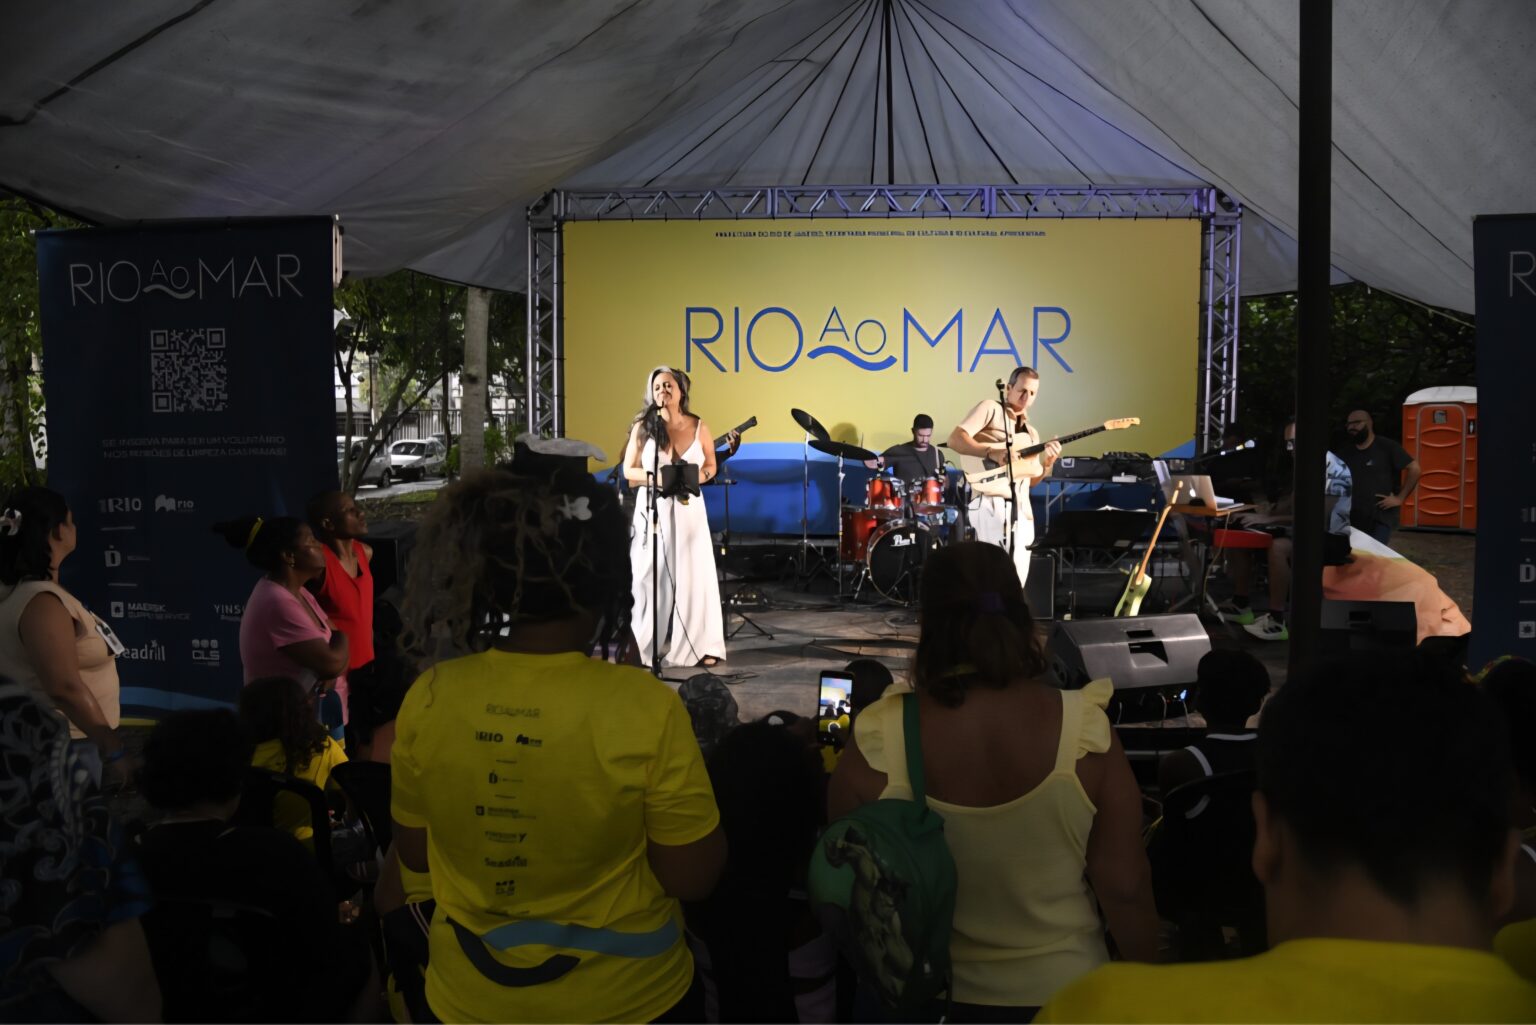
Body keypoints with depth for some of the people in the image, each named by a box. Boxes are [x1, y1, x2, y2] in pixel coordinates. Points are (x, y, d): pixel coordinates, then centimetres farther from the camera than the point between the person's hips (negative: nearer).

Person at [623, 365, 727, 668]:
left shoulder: (698, 426, 3)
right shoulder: (643, 427, -1)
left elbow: (710, 467, 12)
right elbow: (629, 470, 2)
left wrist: (693, 479, -10)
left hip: (688, 508, 1)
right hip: (652, 508, -1)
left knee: (693, 574, -1)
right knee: (651, 576, -2)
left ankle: (700, 646, 6)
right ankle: (646, 645, 6)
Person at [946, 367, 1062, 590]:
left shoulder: (1031, 433, 25)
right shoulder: (990, 408, 4)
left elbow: (1030, 481, 21)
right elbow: (955, 439, -10)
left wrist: (1048, 462, 3)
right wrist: (992, 452, -21)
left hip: (1021, 508, 8)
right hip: (991, 502, -7)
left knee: (1016, 582, 5)